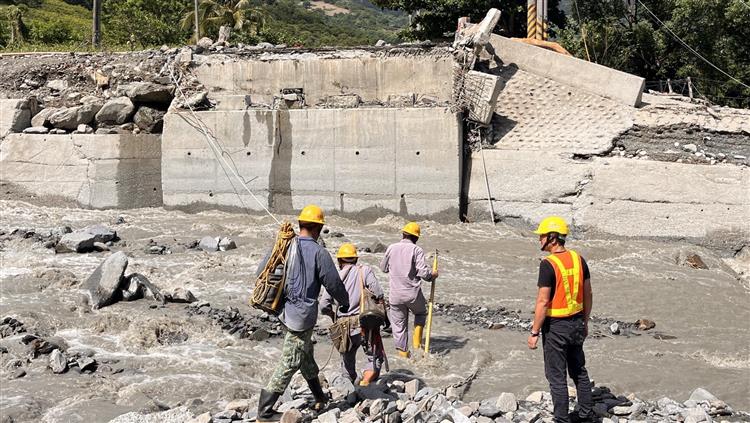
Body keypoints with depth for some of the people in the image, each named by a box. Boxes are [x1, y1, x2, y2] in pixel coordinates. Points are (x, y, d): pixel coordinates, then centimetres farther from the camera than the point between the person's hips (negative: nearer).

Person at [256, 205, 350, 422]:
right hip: (303, 313, -7)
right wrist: (345, 304, 10)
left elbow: (261, 271, 7)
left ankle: (319, 398, 38)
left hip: (285, 309, 7)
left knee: (306, 355, 23)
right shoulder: (318, 252, -14)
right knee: (290, 362, 0)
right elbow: (334, 284, -9)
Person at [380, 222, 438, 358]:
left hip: (395, 294, 2)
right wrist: (433, 275, 5)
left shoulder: (392, 248, 2)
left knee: (399, 323, 12)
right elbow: (423, 272, -15)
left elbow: (383, 268, 14)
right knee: (421, 313, 26)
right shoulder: (417, 250, -9)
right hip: (413, 293, -2)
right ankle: (417, 341, 17)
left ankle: (402, 351, 15)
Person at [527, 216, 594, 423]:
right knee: (579, 370, 20)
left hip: (556, 327, -7)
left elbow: (543, 302, -20)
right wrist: (585, 322, 19)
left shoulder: (548, 264, -20)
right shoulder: (578, 259, 2)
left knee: (557, 376, 4)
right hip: (577, 324, 7)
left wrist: (534, 332, -13)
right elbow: (588, 293, 8)